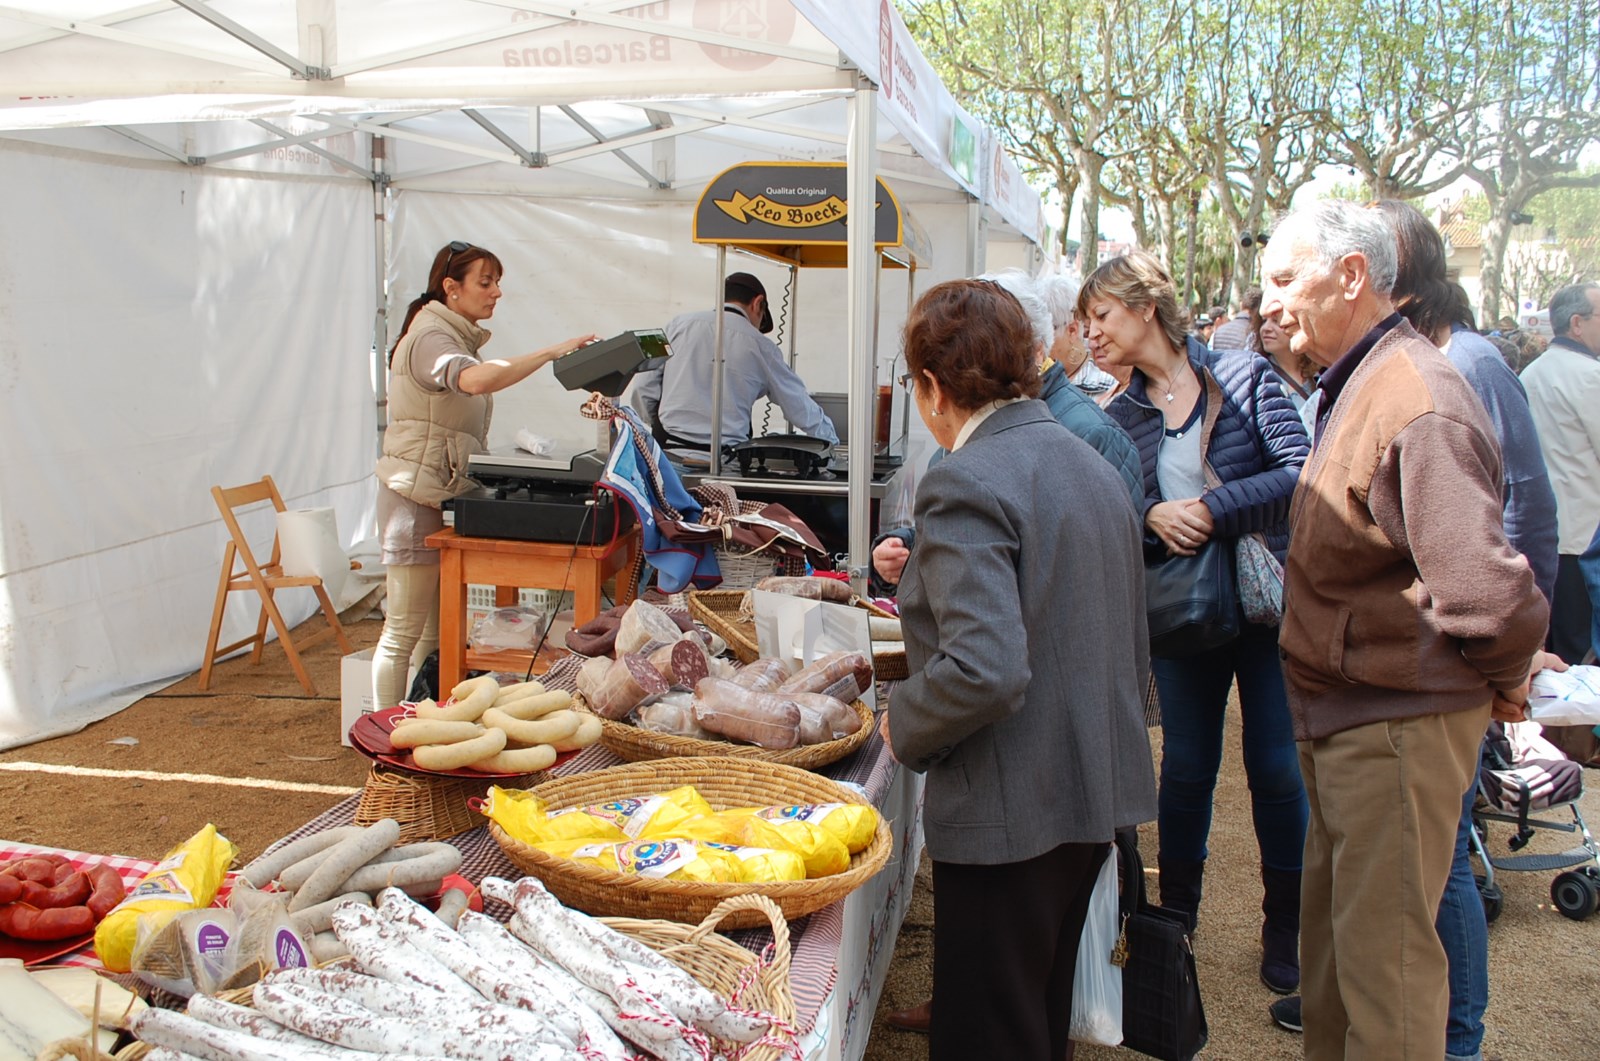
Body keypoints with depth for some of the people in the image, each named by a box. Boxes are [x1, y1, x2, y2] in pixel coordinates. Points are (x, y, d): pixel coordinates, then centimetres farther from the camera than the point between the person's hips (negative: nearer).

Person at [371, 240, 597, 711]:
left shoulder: (460, 338, 18)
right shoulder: (430, 337, -15)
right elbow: (475, 380, -36)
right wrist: (551, 353, -39)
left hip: (449, 496, 10)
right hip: (418, 497, -10)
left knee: (440, 629, 11)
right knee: (405, 632, -4)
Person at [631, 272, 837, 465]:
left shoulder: (679, 325, 9)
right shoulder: (760, 346, 7)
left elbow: (643, 390, 7)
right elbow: (802, 409, 14)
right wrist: (832, 440, 31)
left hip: (669, 455, 2)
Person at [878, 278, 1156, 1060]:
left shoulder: (966, 483, -19)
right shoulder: (1093, 465, 9)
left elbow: (984, 670, -30)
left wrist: (904, 728, -12)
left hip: (1011, 812, -9)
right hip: (1100, 787, 9)